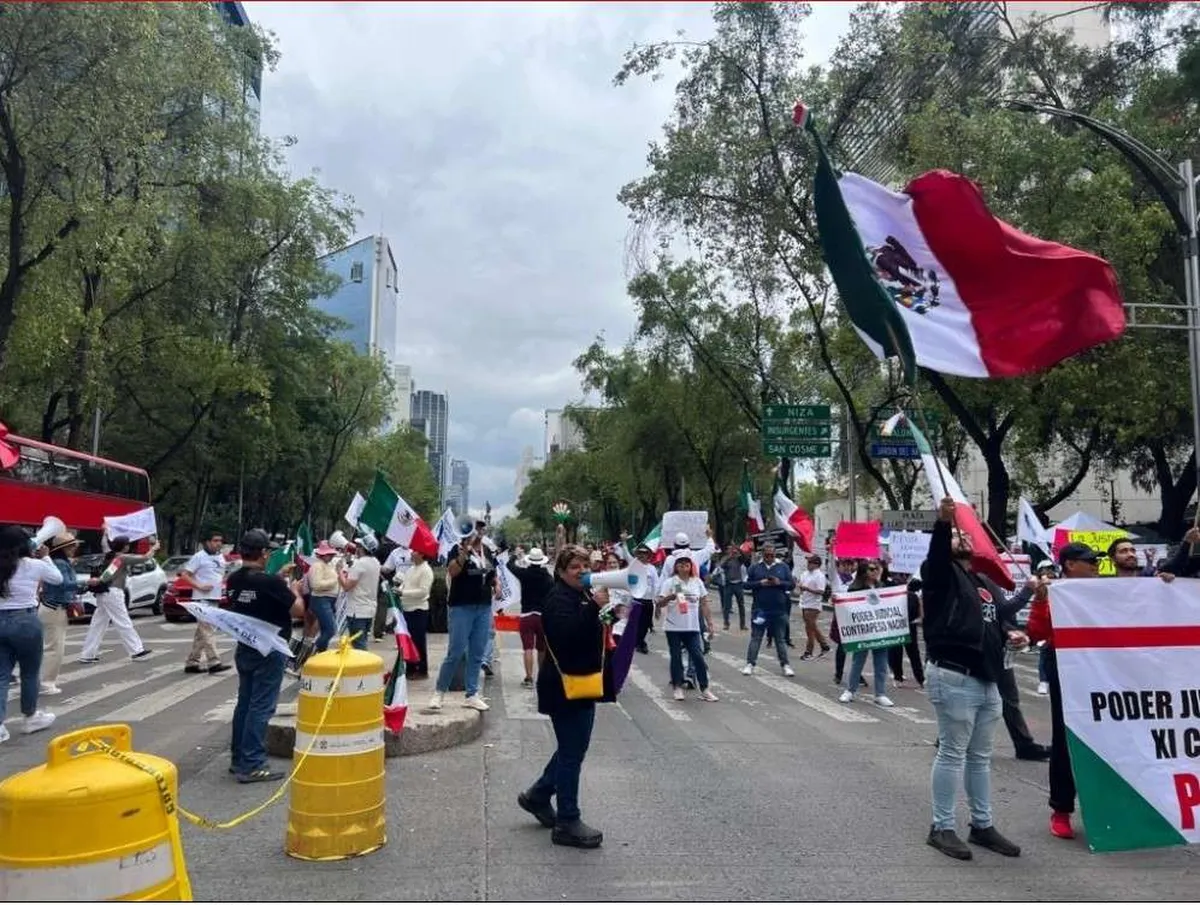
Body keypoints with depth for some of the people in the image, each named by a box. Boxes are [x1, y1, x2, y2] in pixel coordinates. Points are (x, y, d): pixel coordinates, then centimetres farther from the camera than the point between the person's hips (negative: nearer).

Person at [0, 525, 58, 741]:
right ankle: (30, 717, 28)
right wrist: (45, 557, 20)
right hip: (26, 621, -3)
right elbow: (58, 578, 11)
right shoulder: (34, 565, -6)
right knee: (30, 672, 13)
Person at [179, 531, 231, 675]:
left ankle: (191, 663, 17)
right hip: (203, 599, -8)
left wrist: (227, 581, 6)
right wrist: (199, 586, -16)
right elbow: (184, 575, -9)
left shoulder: (221, 558, 15)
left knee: (202, 632, 11)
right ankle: (214, 662, -14)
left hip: (215, 599, 8)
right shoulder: (199, 556, -6)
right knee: (206, 631, -10)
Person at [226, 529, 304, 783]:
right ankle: (251, 765, -1)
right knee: (261, 707, -3)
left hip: (244, 648, 8)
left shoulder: (234, 580, 1)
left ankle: (238, 758, 25)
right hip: (268, 651, -8)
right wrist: (294, 591, 2)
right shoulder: (271, 582, -22)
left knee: (244, 703, 17)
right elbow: (298, 611, -15)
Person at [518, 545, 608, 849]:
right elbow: (567, 636, -34)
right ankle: (567, 823, 6)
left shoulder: (583, 596, 14)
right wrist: (595, 607, -38)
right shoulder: (558, 599, -16)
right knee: (572, 752, -3)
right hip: (566, 687, -10)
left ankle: (537, 796, 34)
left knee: (572, 748, 18)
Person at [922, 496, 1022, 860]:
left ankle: (982, 825, 27)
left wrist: (1010, 634, 6)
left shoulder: (988, 583, 19)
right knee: (952, 754, -2)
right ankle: (942, 828, 8)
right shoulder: (941, 574, -3)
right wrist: (943, 523, -42)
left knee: (981, 757, 16)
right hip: (954, 677, -8)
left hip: (987, 680, 8)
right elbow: (935, 552, -26)